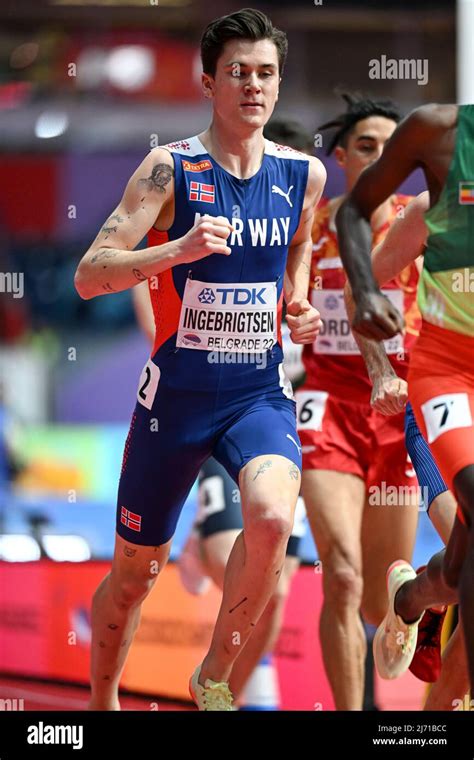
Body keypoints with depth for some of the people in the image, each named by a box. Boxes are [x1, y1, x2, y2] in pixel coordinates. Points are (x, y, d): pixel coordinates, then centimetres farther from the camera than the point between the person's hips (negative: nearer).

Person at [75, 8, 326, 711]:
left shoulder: (305, 174, 1)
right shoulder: (170, 168, -11)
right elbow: (88, 277, -18)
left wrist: (299, 309, 4)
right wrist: (178, 250, -32)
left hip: (260, 393, 2)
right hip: (177, 394, -2)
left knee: (272, 517, -28)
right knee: (136, 569, 11)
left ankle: (215, 678, -8)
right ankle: (103, 701, 37)